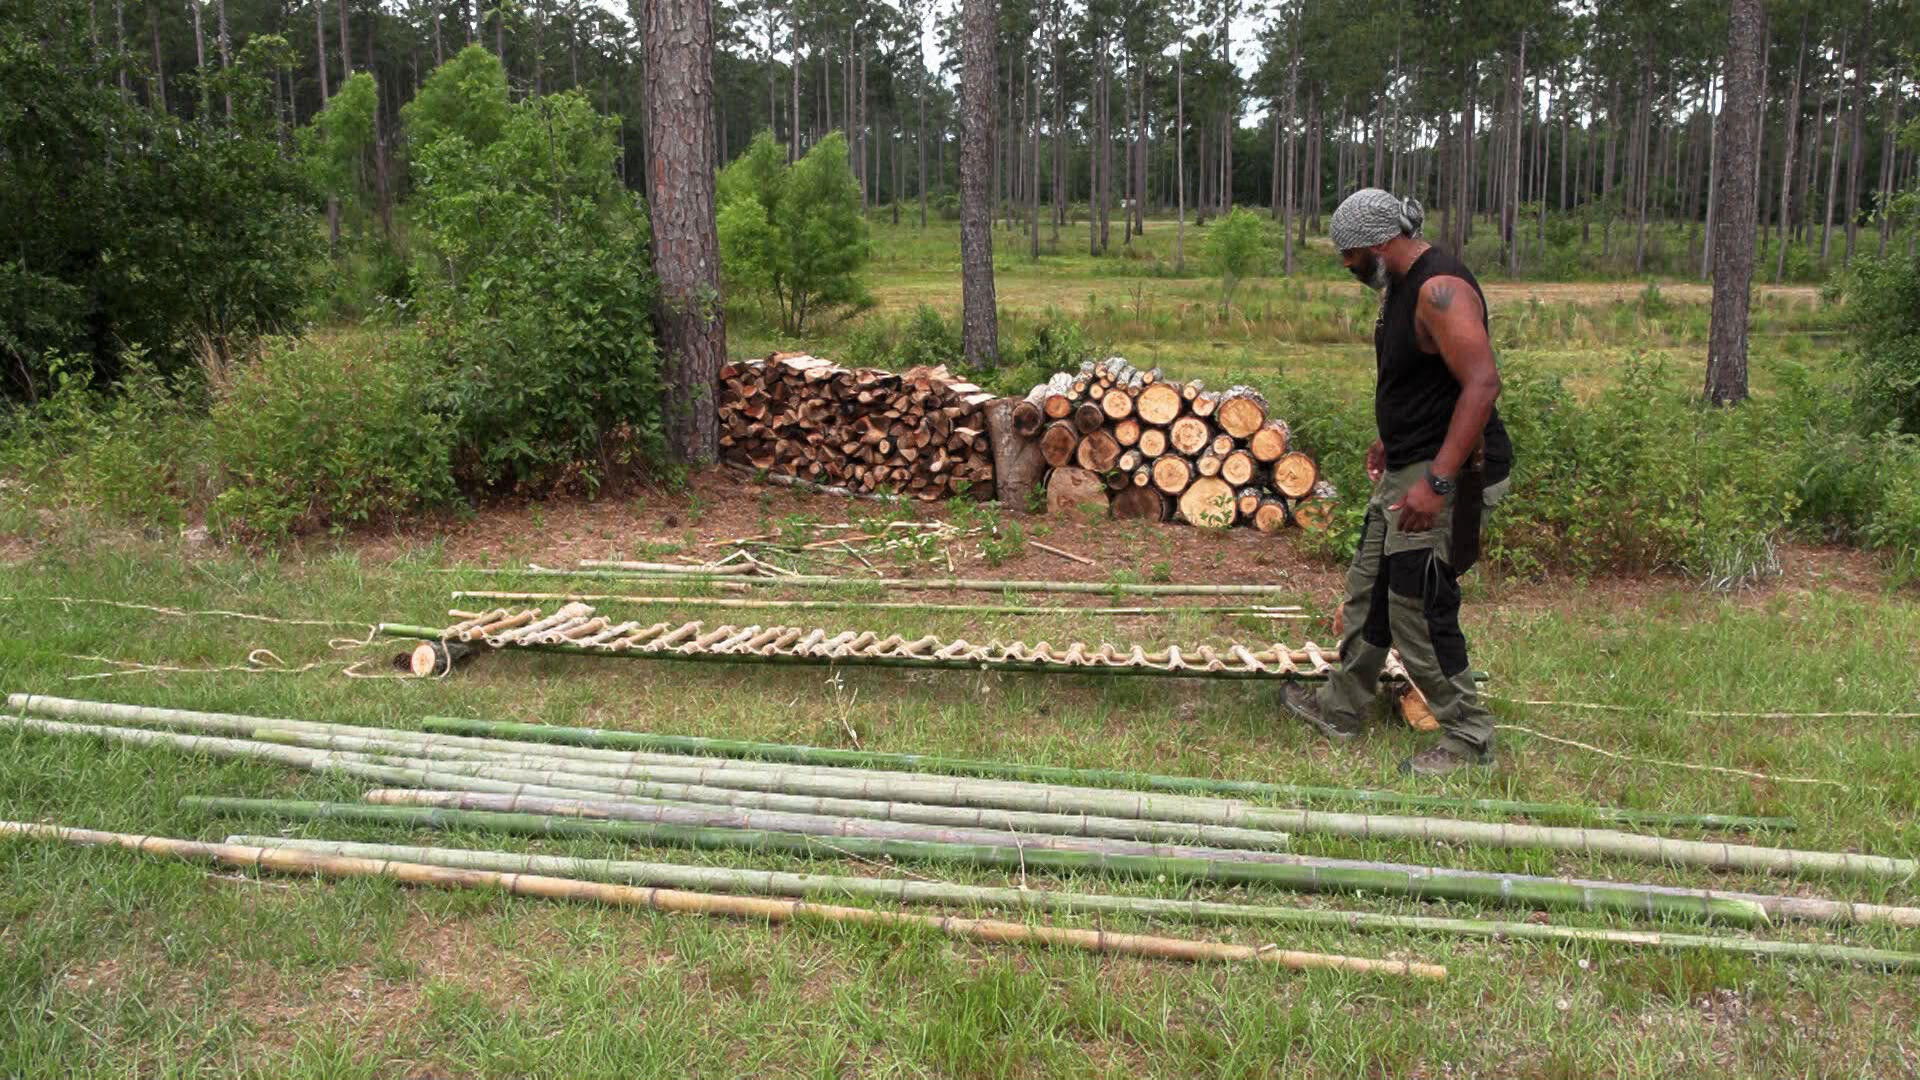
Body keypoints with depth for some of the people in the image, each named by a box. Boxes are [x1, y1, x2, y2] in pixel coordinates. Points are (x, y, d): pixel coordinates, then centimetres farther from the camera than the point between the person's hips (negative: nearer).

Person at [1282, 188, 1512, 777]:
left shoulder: (1440, 289, -20)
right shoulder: (1401, 285, 12)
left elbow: (1483, 382, -27)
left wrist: (1437, 481, -32)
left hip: (1449, 470, -11)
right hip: (1407, 466, 11)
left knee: (1418, 608, -6)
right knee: (1368, 591, 18)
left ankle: (1468, 738, 9)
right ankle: (1342, 708, 32)